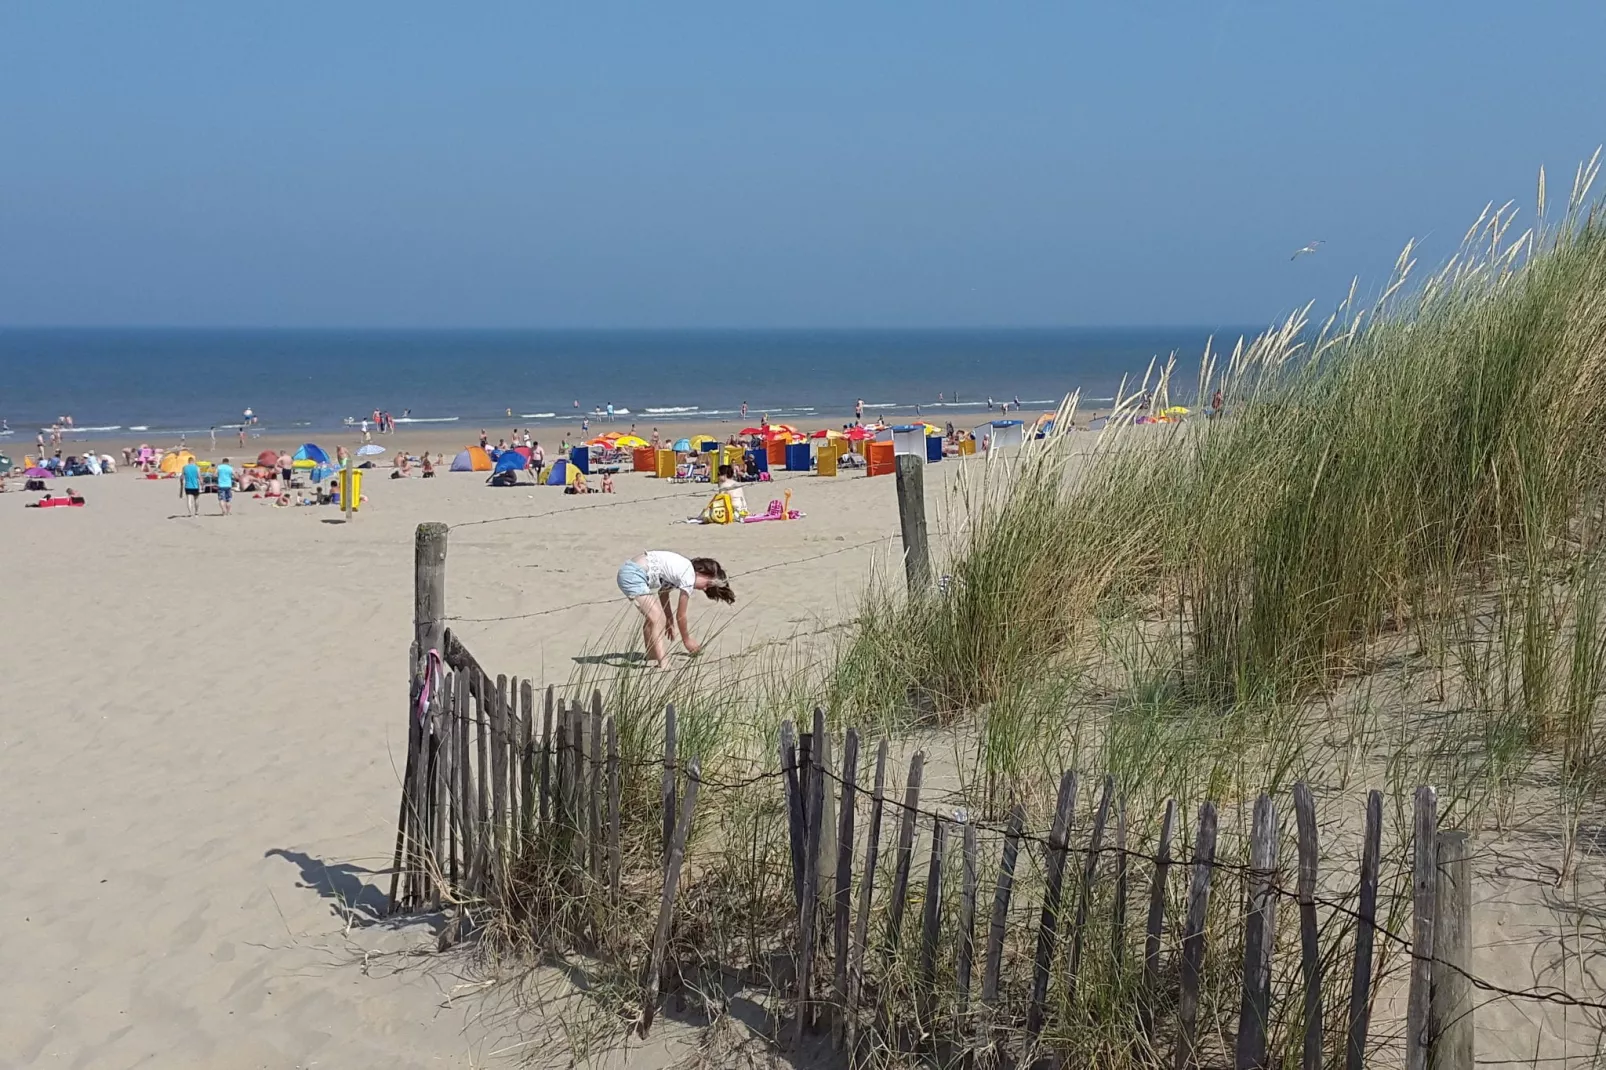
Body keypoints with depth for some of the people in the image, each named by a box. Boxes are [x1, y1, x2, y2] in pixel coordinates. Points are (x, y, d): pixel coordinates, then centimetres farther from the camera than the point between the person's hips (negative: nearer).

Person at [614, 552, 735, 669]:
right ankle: (664, 664, -22)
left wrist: (669, 620, 38)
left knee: (653, 617, 21)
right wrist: (687, 640, 14)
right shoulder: (689, 578, -9)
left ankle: (652, 658, 34)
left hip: (627, 571, 11)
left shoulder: (684, 568, 17)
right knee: (657, 619, -14)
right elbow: (681, 615, 0)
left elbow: (663, 592, 32)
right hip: (633, 575, -11)